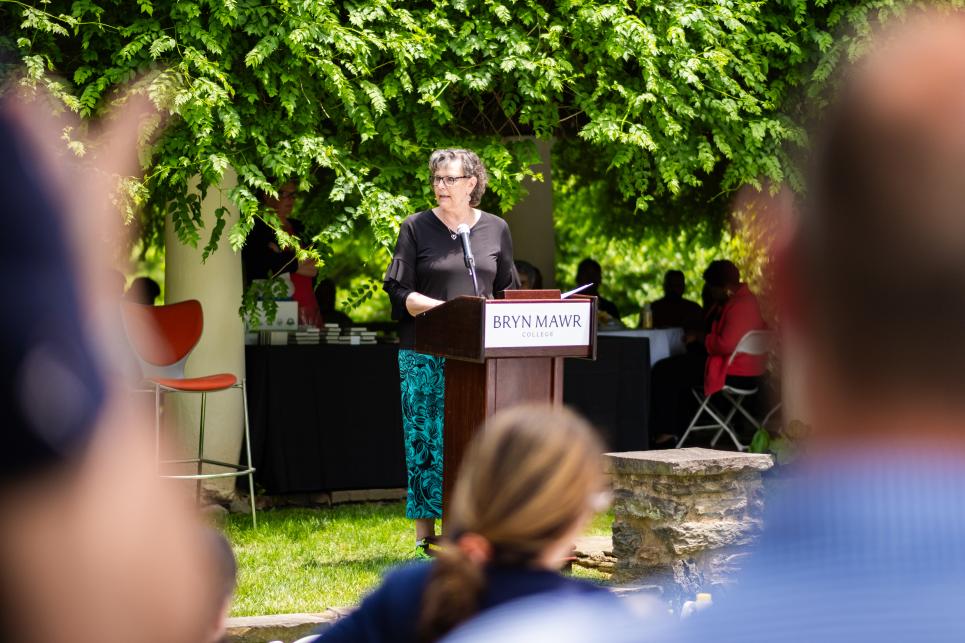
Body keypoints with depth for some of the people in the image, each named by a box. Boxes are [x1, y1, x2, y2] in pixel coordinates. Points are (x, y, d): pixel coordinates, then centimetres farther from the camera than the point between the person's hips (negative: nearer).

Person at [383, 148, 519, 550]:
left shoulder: (495, 230, 12)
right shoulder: (417, 228, 4)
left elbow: (509, 293, 17)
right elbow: (398, 292, -2)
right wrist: (440, 307, -17)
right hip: (425, 353, -2)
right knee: (425, 440, -3)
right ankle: (424, 535, 1)